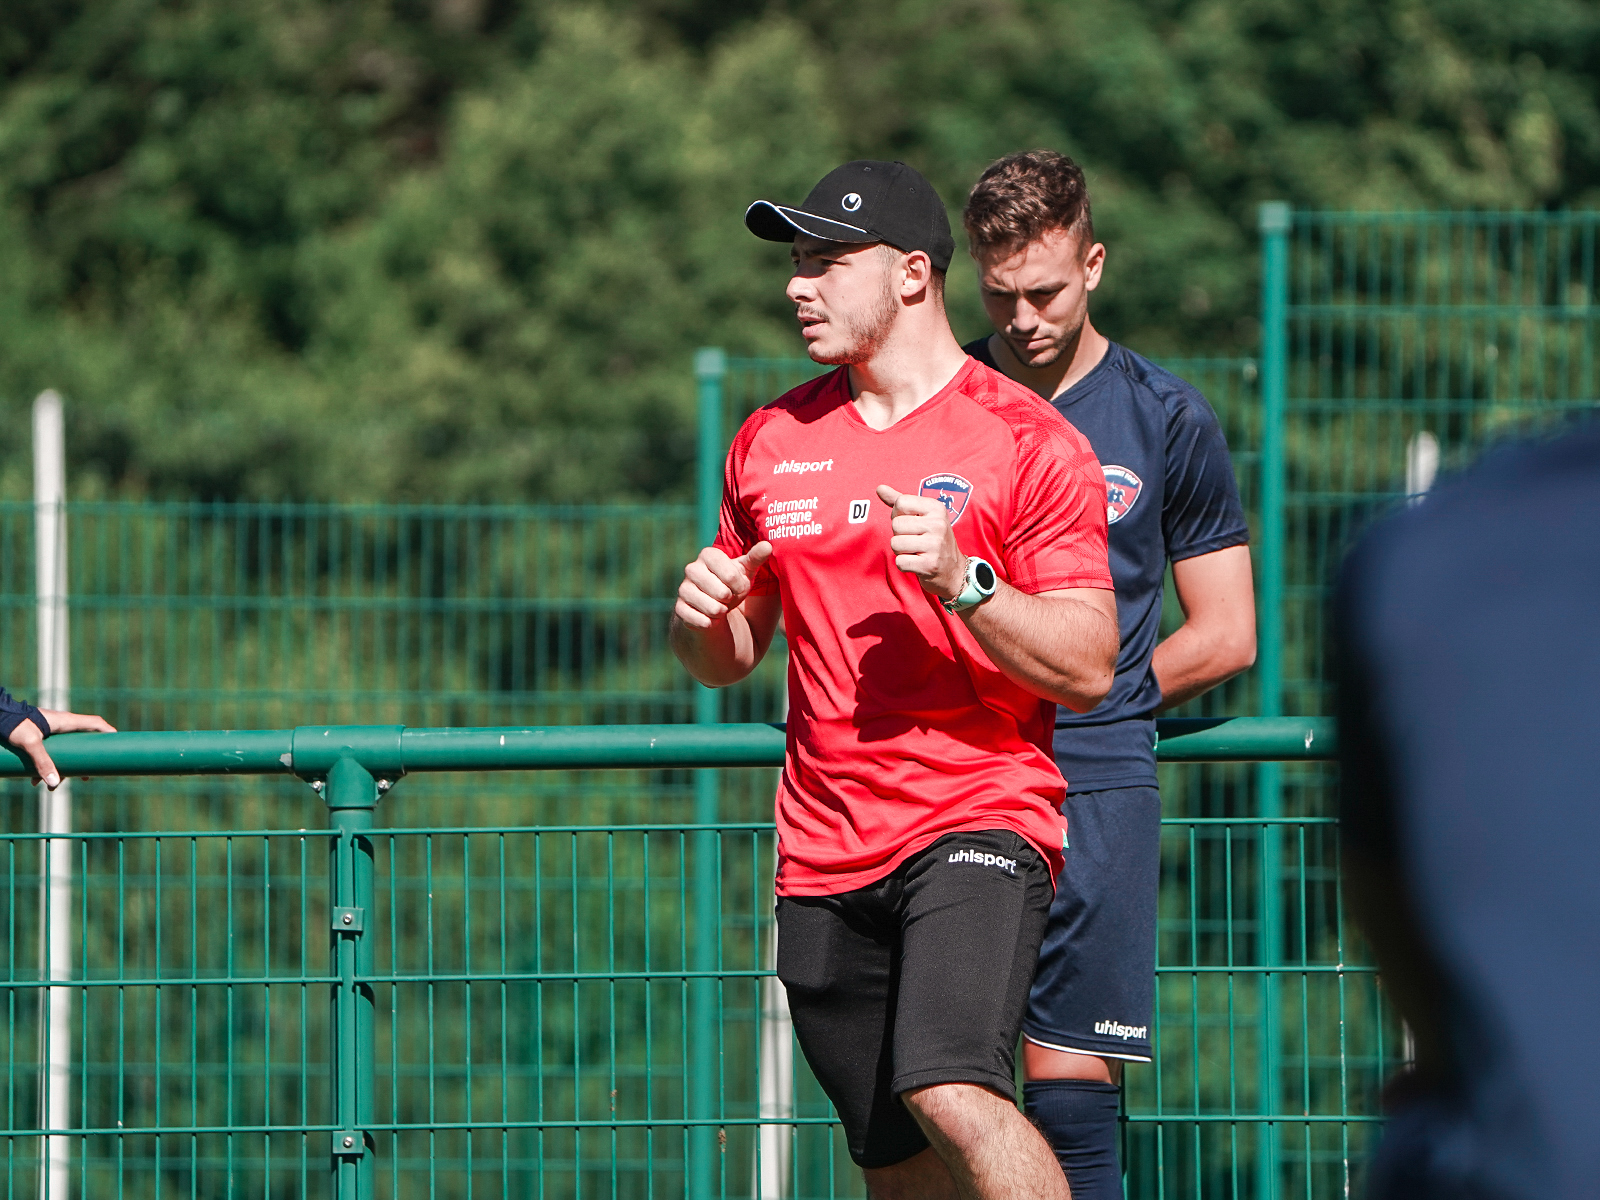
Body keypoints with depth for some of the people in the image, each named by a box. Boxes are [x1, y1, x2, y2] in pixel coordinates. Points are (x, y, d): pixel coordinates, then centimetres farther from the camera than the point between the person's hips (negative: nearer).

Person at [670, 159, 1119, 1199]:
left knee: (953, 1096, -28)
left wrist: (962, 582, -22)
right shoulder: (771, 442, 13)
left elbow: (1088, 670, -8)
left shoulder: (1028, 443, -4)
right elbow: (728, 659, 22)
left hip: (980, 814, -6)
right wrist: (704, 615, -1)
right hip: (824, 858, 6)